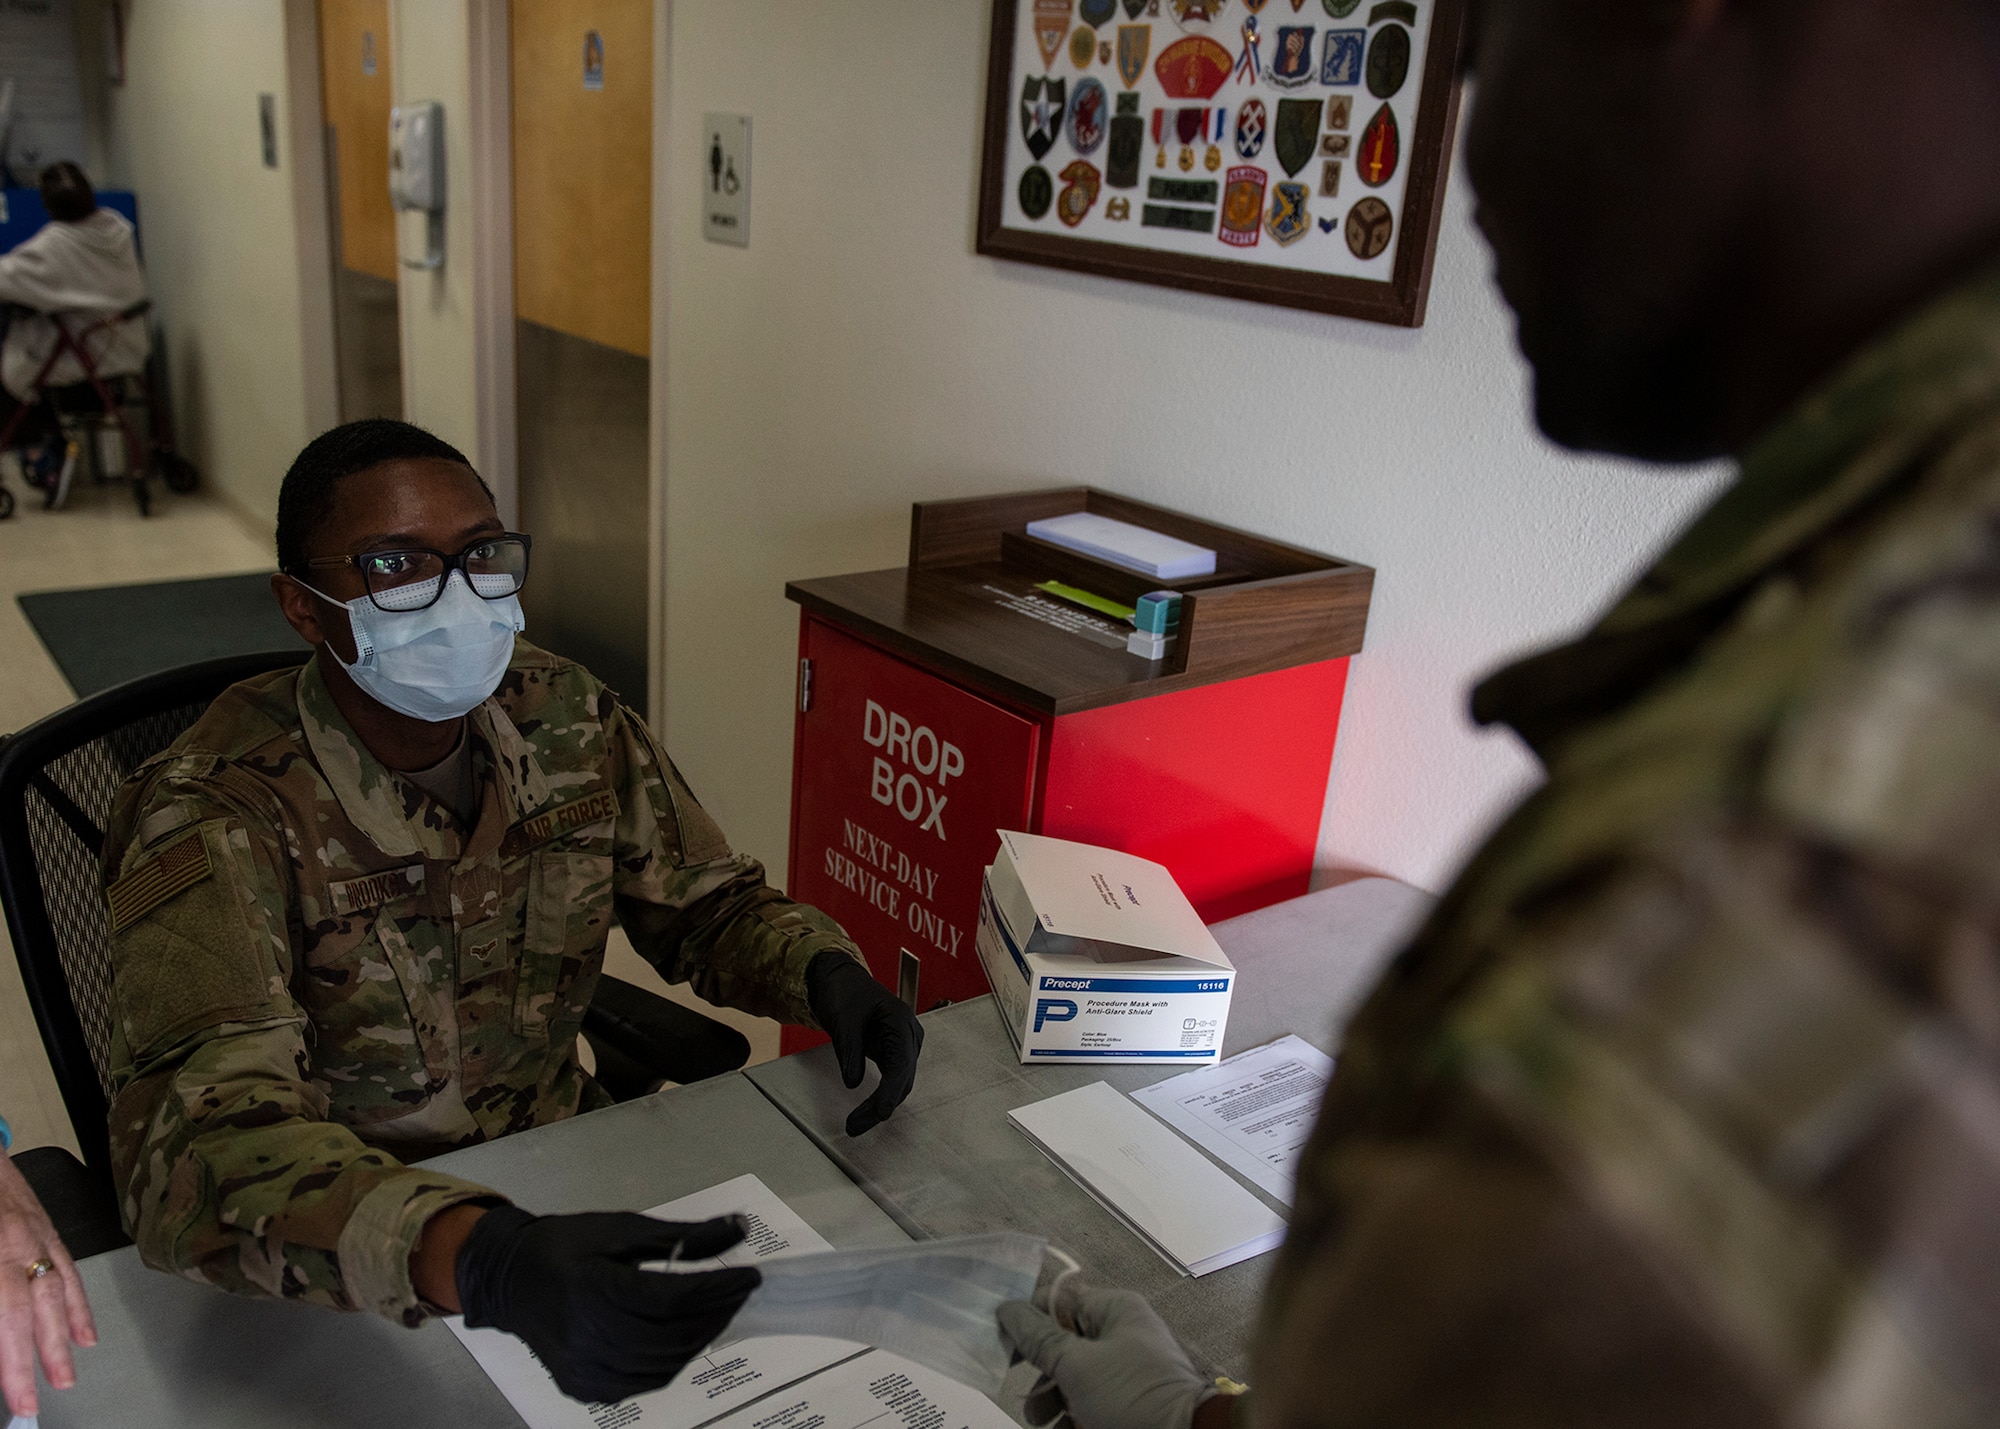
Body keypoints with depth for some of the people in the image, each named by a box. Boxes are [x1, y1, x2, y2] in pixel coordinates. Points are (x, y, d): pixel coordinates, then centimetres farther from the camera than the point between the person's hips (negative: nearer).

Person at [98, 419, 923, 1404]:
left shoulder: (571, 723, -6)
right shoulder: (211, 814, -22)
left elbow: (708, 906, 7)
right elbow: (196, 1139, -35)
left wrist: (823, 972, -16)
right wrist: (482, 1262, -53)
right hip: (336, 1267, -3)